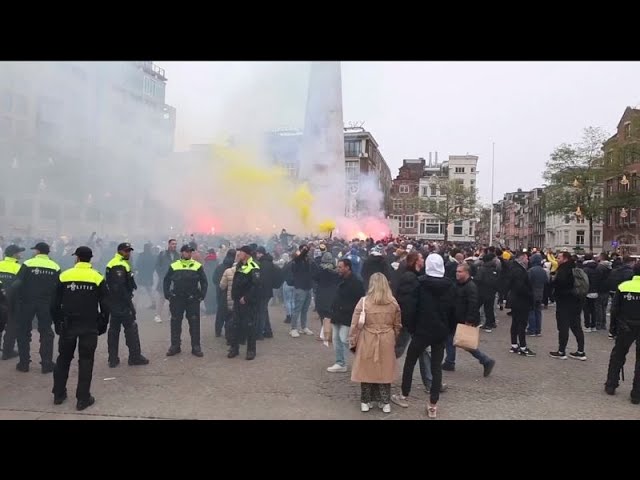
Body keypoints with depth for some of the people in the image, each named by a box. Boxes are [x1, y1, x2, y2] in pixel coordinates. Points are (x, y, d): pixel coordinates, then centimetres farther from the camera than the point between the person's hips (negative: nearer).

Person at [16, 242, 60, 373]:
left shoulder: (28, 264, -6)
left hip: (28, 302, -1)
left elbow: (19, 284, -8)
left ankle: (24, 363, 13)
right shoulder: (55, 267, 1)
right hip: (46, 304, 2)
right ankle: (47, 364, 6)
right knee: (46, 333, 8)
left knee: (24, 332, 12)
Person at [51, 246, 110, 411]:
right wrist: (102, 325, 8)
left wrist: (57, 323, 14)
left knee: (63, 358, 18)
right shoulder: (98, 278, -5)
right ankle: (83, 398, 7)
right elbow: (105, 306, -4)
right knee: (85, 361, 5)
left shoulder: (64, 276, -2)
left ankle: (58, 394, 26)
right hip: (89, 326, -1)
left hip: (67, 325, 2)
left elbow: (55, 304, 2)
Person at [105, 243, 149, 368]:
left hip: (114, 303, 10)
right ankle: (135, 356, 3)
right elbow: (120, 287, -23)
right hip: (122, 303, -10)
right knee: (131, 327, -3)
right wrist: (129, 302, -19)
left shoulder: (112, 264, 17)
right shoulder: (120, 266, -16)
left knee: (114, 329, 12)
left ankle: (113, 359, 17)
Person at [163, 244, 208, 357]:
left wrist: (202, 295, -4)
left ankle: (196, 347, 10)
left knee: (194, 323, 1)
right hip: (177, 299, 1)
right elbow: (166, 281, 9)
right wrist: (167, 295, -1)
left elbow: (204, 282, 4)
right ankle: (175, 346, 19)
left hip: (193, 299, -1)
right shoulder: (173, 266, 4)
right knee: (175, 323, 7)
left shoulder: (198, 266, 2)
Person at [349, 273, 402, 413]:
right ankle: (385, 402, 22)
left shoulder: (364, 302, -12)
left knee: (367, 370, 10)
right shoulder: (393, 303, -1)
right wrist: (394, 340, 23)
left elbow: (355, 325, -8)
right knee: (385, 371, 13)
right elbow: (397, 326, 9)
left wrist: (352, 342, 2)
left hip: (367, 342, -2)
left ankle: (365, 402, 21)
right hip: (387, 342, 2)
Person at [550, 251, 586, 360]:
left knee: (563, 327, -2)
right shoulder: (575, 269, 11)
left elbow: (559, 283, -28)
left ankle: (561, 351, 4)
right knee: (576, 326, 13)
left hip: (564, 302, -9)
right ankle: (581, 352, 16)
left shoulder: (563, 270, -16)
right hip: (576, 301, 9)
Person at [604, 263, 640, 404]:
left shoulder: (623, 286, -7)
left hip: (626, 327, 1)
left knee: (617, 355, 17)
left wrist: (621, 321, 7)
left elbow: (614, 309, -7)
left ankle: (611, 385, 21)